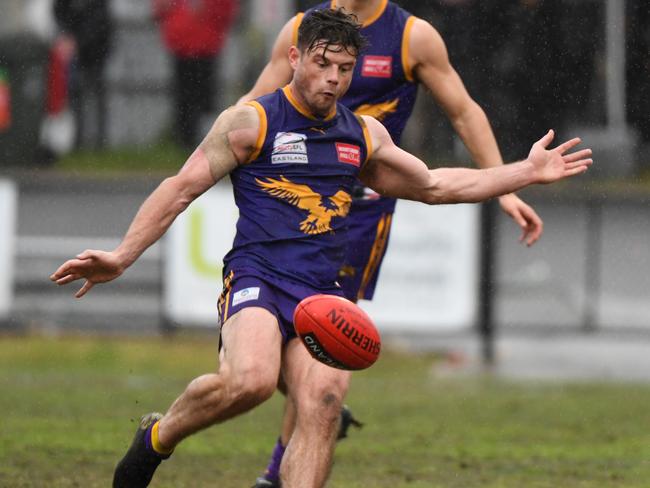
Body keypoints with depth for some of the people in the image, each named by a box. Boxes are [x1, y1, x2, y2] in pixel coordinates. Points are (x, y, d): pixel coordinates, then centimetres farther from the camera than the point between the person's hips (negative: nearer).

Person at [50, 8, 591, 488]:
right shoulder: (252, 122, 2)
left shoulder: (364, 135, 19)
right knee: (250, 380, -33)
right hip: (256, 277, -5)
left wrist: (526, 173, 29)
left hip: (322, 292, 5)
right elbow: (182, 188, 1)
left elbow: (433, 184, 32)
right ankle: (158, 437, -4)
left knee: (322, 409, -19)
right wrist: (121, 257, -8)